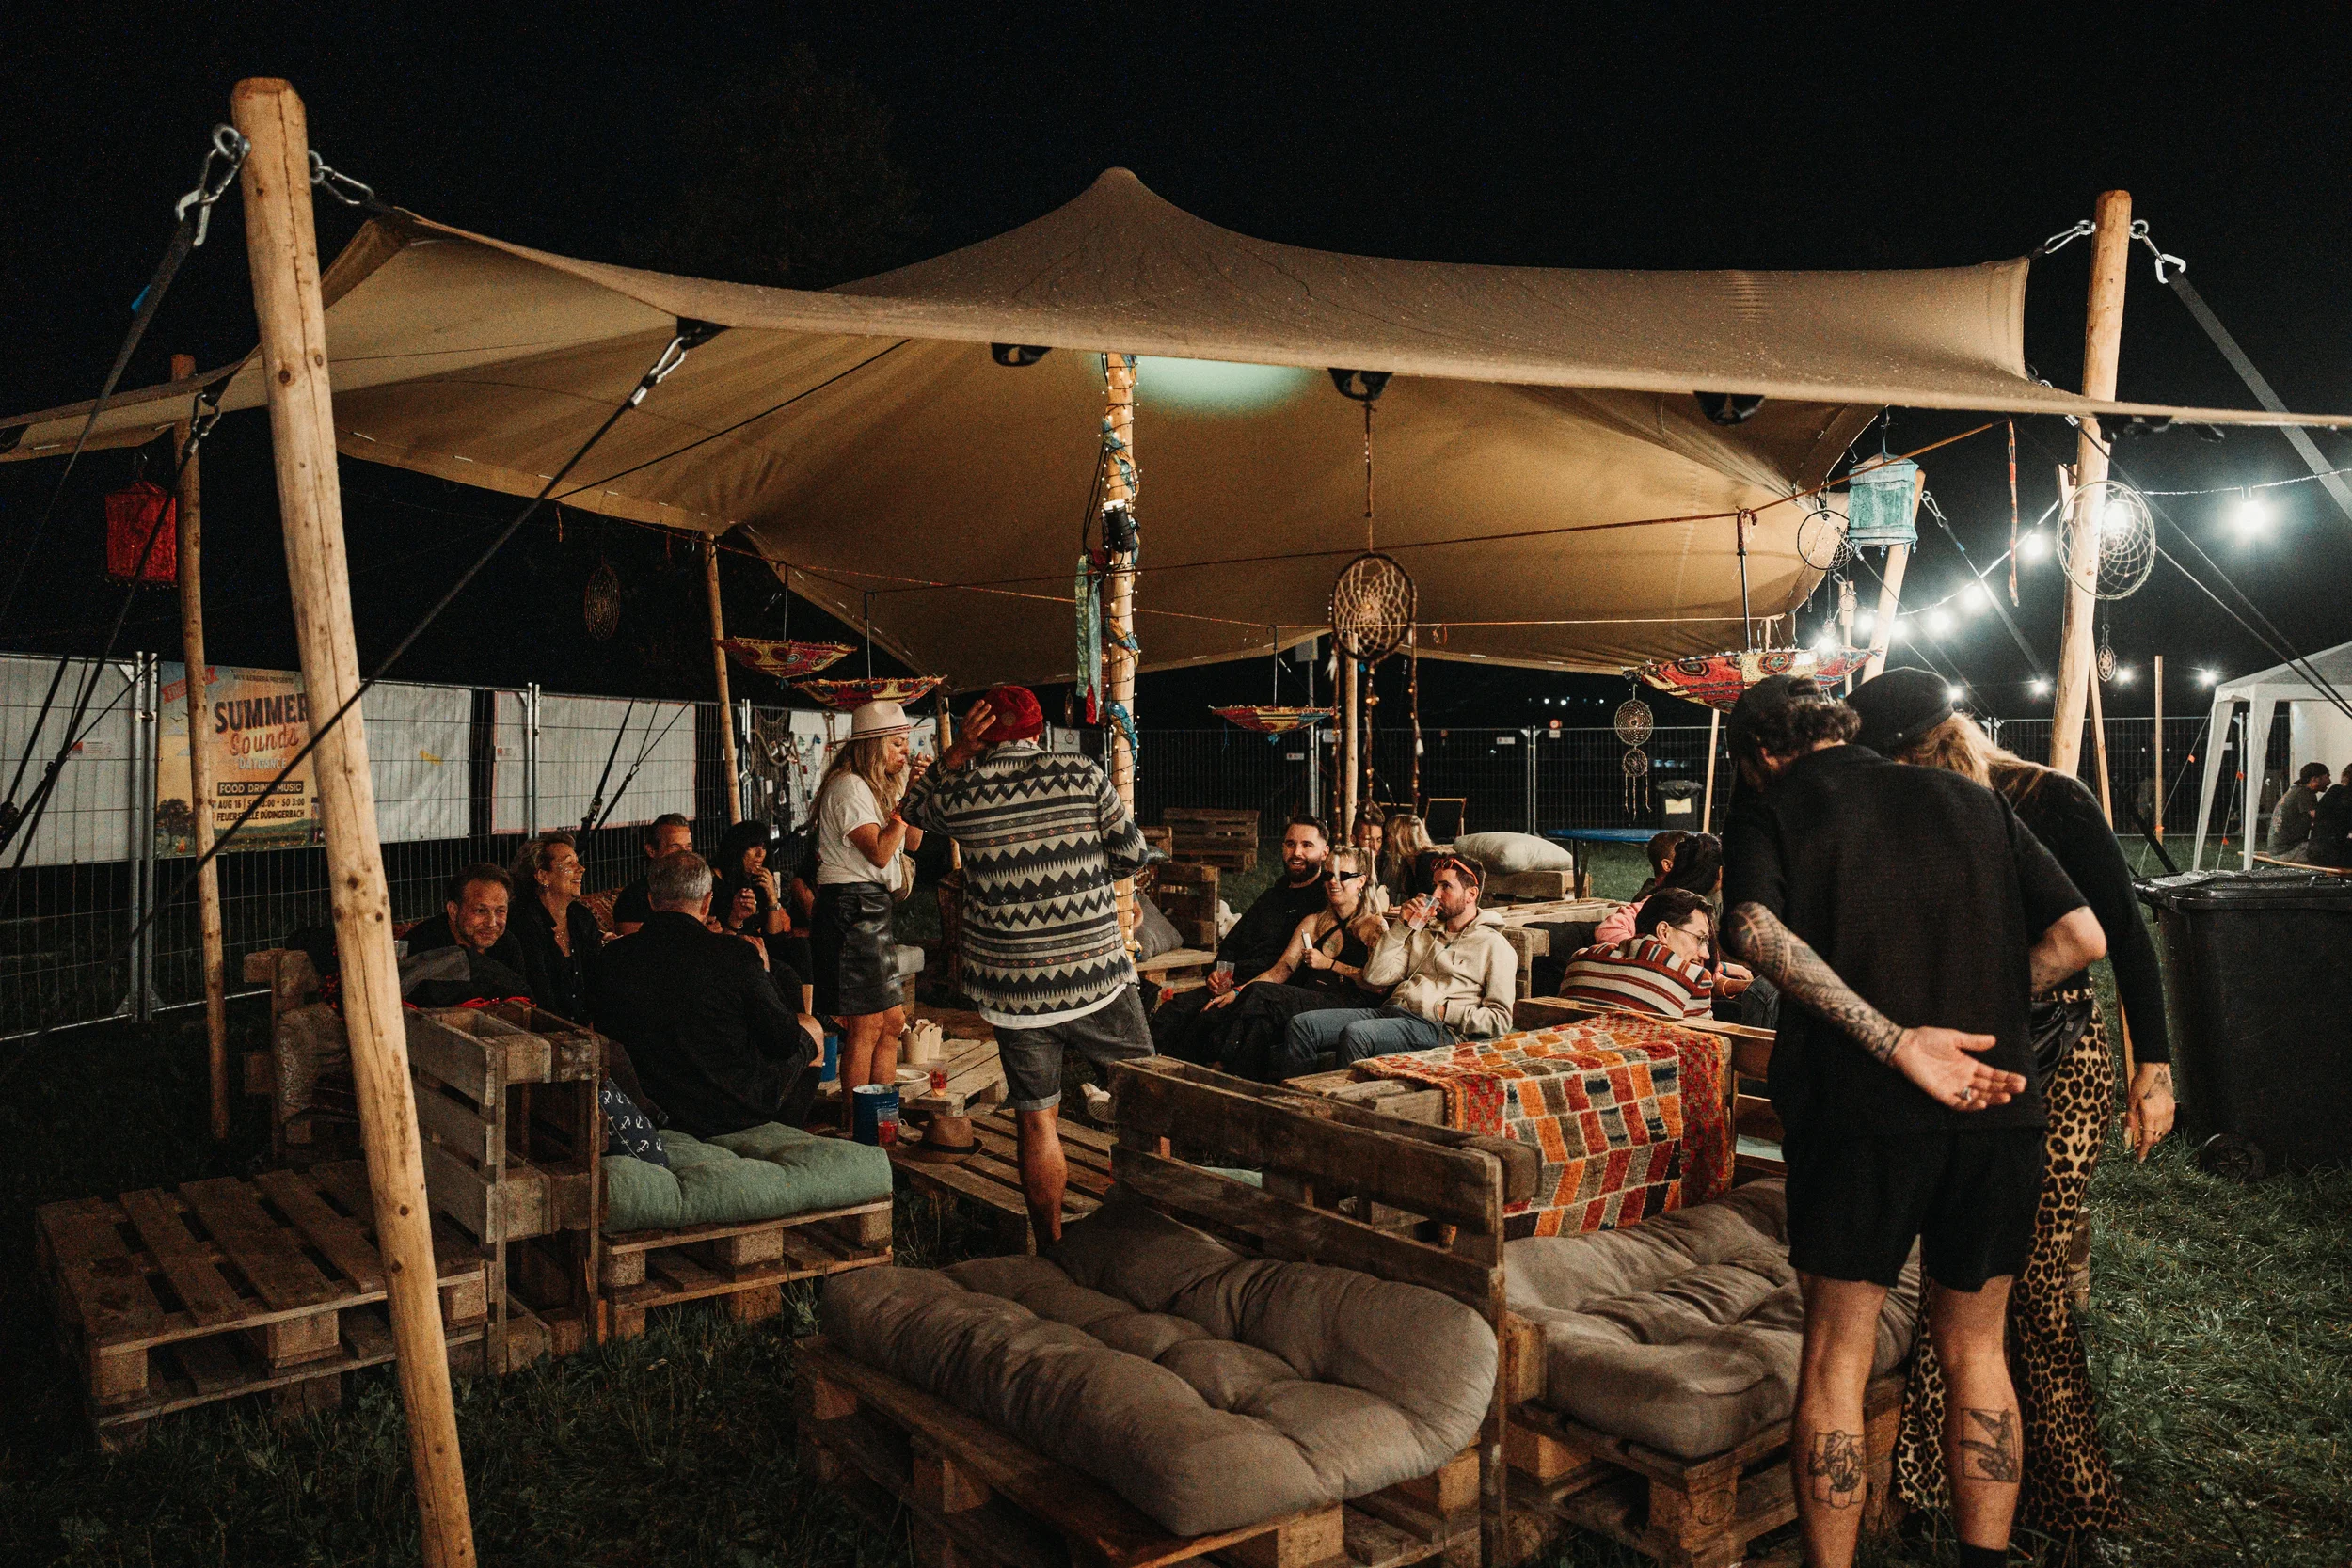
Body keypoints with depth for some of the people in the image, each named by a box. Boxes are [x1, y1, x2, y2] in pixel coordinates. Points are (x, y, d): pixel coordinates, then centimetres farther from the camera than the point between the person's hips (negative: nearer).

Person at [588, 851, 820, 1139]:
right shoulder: (735, 953, -21)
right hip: (740, 1113, -4)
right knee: (810, 1028, 24)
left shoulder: (609, 959, -10)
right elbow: (784, 1042, -13)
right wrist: (761, 974, 2)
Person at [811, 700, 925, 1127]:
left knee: (891, 1021, 14)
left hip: (874, 908, 11)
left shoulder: (877, 787, 18)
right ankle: (855, 1123, 3)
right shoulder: (849, 787, -13)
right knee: (867, 1027, -6)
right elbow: (879, 852, -20)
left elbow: (911, 842, 19)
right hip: (852, 908, -10)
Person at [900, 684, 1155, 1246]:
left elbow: (914, 805, 22)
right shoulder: (1082, 774, -5)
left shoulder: (962, 791, -1)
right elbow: (1133, 854, 1)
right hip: (1097, 975, -1)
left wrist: (956, 753, 10)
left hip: (1013, 987, 1)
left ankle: (1054, 1246, 16)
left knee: (1037, 1118, 9)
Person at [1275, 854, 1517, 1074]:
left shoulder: (1493, 945, 7)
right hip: (1390, 1011, 7)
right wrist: (1401, 926, 9)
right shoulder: (1423, 933, 25)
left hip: (1438, 1028, -7)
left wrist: (1443, 1011, -10)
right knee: (1302, 1025, -13)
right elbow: (1375, 977, 12)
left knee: (1356, 1033, -35)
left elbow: (1500, 1020, -2)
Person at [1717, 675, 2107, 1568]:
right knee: (1974, 1350, 19)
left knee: (1836, 1356, 10)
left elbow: (1755, 932, -16)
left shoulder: (1772, 800, 4)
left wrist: (1898, 1043, -18)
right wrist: (1978, 1009, 12)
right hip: (1998, 1104, 4)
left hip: (1858, 1112, -3)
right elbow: (2082, 937, 7)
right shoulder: (1975, 801, 15)